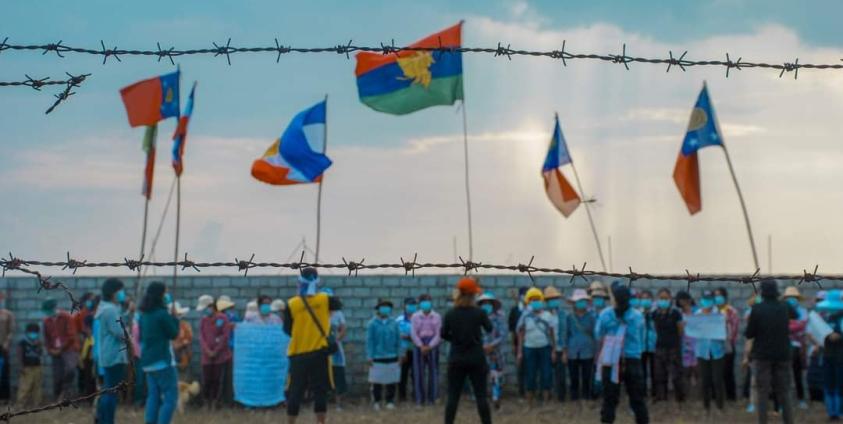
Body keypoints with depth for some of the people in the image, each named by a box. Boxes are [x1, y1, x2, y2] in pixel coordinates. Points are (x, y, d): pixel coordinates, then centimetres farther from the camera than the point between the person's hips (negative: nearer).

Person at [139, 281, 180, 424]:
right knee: (170, 396, -4)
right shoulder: (163, 314, -15)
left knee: (153, 396, 11)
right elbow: (174, 334, -7)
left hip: (148, 362, 8)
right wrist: (174, 318, 4)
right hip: (163, 361, -8)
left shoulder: (144, 315, 9)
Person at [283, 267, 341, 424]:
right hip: (319, 354, 0)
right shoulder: (324, 300, -4)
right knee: (320, 391, 4)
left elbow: (287, 330, 2)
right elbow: (338, 304, 18)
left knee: (295, 393, 5)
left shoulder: (291, 304, -6)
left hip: (298, 355, 0)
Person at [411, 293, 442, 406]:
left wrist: (429, 346, -10)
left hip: (432, 345, 0)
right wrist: (421, 346, -10)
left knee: (433, 372, -1)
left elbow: (438, 334, 1)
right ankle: (420, 398, 2)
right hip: (419, 345, 0)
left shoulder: (436, 317, 5)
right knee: (419, 372, -2)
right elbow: (413, 333, 2)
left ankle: (432, 398, 3)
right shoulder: (415, 317, 7)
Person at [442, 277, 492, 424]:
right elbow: (489, 329, 8)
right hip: (476, 359, -1)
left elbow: (444, 334, 2)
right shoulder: (479, 313, -9)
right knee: (481, 396, 4)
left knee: (453, 396, 5)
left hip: (456, 360, 1)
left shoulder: (450, 314, -5)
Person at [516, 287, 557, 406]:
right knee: (530, 377, 2)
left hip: (545, 348, 0)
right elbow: (521, 334, 5)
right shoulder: (525, 316, 1)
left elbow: (552, 334, 6)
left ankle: (546, 402, 4)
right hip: (529, 348, 0)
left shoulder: (547, 316, 3)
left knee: (546, 376, -2)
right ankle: (530, 405, 9)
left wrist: (553, 351, 1)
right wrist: (519, 352, 1)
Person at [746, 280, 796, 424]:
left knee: (762, 392, 2)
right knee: (784, 392, 9)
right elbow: (795, 315, 24)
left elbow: (749, 334, -7)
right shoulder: (784, 308, 1)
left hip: (762, 354, -3)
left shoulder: (757, 309, -10)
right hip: (782, 354, 3)